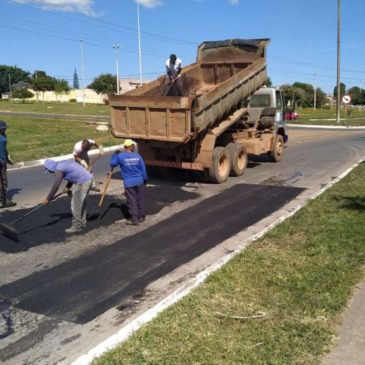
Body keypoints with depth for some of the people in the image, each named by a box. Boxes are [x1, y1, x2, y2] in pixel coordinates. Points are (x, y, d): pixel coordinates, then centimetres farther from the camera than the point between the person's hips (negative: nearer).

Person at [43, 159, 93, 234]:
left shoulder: (59, 169, -10)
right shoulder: (64, 163, 18)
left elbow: (56, 186, -12)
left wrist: (48, 199, -4)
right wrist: (68, 186, 18)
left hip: (82, 182, -10)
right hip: (88, 178, 10)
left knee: (75, 205, -2)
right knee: (81, 203, 21)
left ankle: (76, 226, 5)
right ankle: (82, 222, 31)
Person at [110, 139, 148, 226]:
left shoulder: (120, 156, -9)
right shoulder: (138, 156, 0)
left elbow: (112, 164, 6)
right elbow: (143, 169, 5)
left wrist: (115, 154, 21)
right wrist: (145, 179, 20)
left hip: (129, 183, -3)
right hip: (139, 181, 3)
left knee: (132, 201, 4)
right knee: (140, 200, 15)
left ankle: (134, 219, 7)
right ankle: (141, 216, 27)